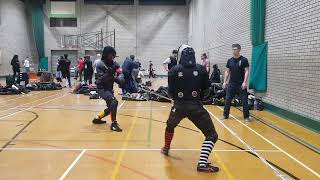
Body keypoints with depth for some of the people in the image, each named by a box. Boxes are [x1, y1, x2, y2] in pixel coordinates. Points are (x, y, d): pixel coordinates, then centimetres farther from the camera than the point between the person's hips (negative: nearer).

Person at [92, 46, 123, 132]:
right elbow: (101, 79, -22)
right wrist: (108, 74, -39)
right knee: (114, 102, -27)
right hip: (102, 88, -7)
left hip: (110, 88, 7)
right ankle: (114, 124, -17)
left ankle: (97, 118, 37)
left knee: (111, 107, 16)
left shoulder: (114, 64, 0)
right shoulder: (100, 65, -15)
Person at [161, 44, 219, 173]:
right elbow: (206, 90, 10)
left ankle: (166, 149, 51)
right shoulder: (201, 69, 1)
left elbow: (171, 93, 6)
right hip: (195, 106, -2)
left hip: (179, 106, 3)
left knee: (170, 126, 33)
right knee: (212, 135, 5)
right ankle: (202, 163, -9)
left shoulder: (174, 70, 1)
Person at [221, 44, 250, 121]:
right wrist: (225, 82, 6)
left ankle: (246, 117, 11)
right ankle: (225, 115, 18)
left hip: (241, 84, -4)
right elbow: (227, 71, 12)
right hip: (231, 84, 4)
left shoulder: (244, 60, -6)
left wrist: (245, 82, -17)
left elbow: (246, 71, -8)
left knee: (244, 101, 1)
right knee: (227, 100, 6)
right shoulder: (230, 60, 7)